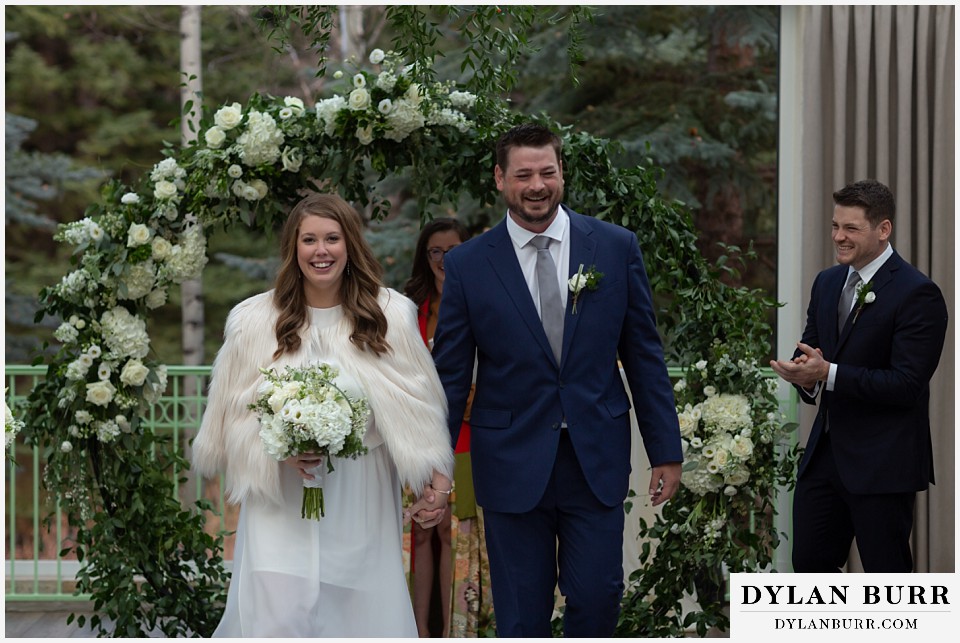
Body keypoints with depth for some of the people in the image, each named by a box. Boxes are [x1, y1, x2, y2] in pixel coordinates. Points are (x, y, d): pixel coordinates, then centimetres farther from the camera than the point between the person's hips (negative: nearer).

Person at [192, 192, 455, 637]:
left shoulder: (389, 315, 0)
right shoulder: (255, 320, 0)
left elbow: (416, 406, 3)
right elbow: (237, 413, 3)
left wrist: (435, 477, -5)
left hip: (360, 503, 1)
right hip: (280, 502, -1)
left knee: (359, 615, 4)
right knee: (277, 620, -11)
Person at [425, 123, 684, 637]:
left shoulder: (616, 247, 2)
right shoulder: (467, 265, -1)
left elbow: (644, 356, 6)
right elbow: (450, 375, 2)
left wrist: (666, 450, 5)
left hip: (597, 459, 1)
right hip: (513, 464, -1)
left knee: (598, 598, -1)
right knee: (521, 615, 5)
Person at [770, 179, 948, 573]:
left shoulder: (917, 294, -14)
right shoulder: (827, 283, 11)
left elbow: (907, 384, -20)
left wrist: (828, 373, -26)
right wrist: (805, 374, -10)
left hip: (882, 463, -7)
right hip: (826, 451, 7)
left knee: (887, 572, 1)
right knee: (809, 563, 10)